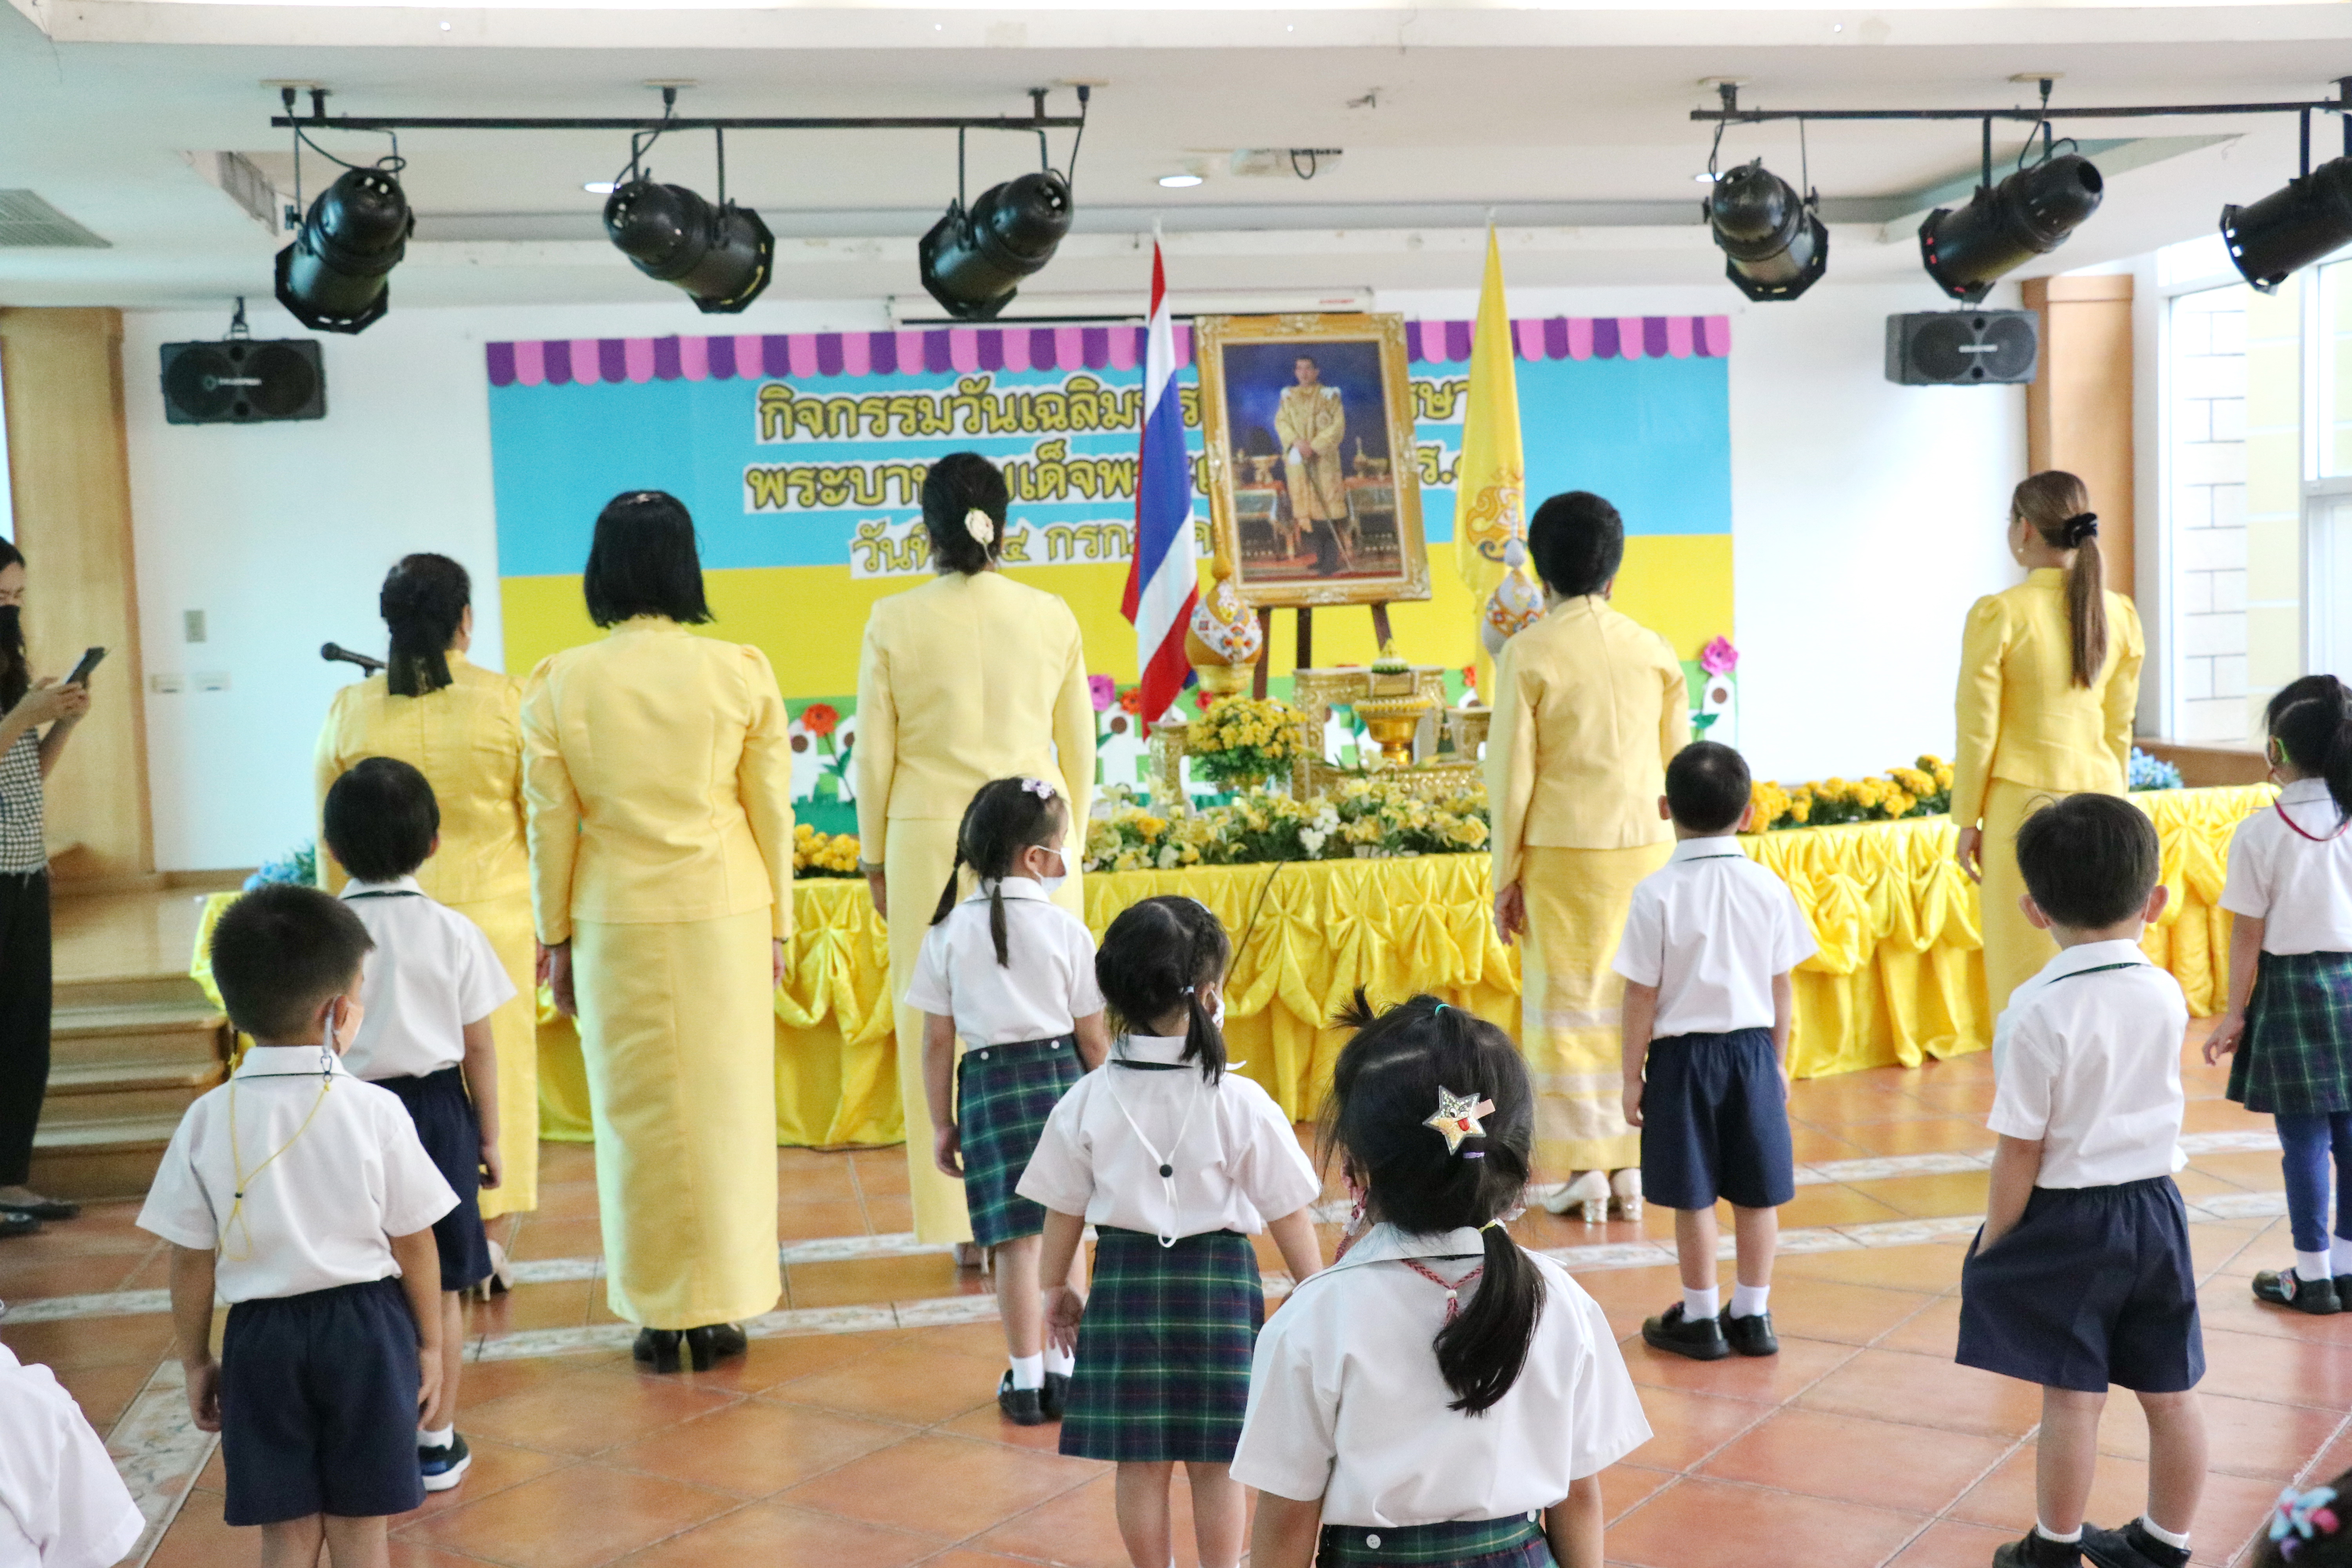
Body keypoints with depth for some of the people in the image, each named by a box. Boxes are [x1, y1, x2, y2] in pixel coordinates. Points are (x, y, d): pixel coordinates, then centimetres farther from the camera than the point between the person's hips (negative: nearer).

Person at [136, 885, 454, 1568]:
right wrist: (430, 1346, 8)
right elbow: (414, 1245, -5)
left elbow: (191, 1263, -1)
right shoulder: (375, 1112, -11)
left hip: (262, 1337, 1)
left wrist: (196, 1363, 12)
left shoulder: (208, 1121, -7)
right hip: (365, 1329, -1)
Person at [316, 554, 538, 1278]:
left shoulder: (350, 710, -1)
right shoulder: (506, 701, -6)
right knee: (495, 1072, 8)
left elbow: (332, 841, 5)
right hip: (493, 914, -1)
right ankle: (492, 1238, 12)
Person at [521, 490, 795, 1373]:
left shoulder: (558, 684, -5)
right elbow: (772, 811, -1)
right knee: (727, 1105, 9)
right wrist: (778, 924, 9)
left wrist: (556, 940, 9)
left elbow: (551, 825, -1)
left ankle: (659, 1318, 18)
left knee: (637, 1111, 10)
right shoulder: (742, 672, -5)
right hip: (726, 910, 0)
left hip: (616, 920, 0)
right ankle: (723, 1310, 16)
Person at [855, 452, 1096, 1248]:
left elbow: (873, 755, 0)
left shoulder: (893, 623, -5)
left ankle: (951, 1229, 13)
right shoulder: (1053, 617, -1)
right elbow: (1079, 750, 6)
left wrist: (874, 858, 11)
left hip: (931, 842, -1)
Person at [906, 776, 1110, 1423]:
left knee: (1016, 1240, 5)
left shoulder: (950, 932, -1)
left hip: (990, 1085, 1)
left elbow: (938, 1040, 1)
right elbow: (1092, 1037, -1)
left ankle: (1026, 1381, 12)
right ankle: (1062, 1372, 18)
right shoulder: (1065, 929, -5)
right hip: (1060, 1076, 0)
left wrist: (942, 1124, 9)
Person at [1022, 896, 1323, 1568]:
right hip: (1219, 1279, -2)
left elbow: (1063, 1211, 2)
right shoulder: (1243, 1104, -12)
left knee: (1140, 1463, 12)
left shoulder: (1088, 1101, -6)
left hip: (1125, 1281, 2)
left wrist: (1058, 1290, 17)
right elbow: (1289, 1215, -5)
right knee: (1216, 1465, 11)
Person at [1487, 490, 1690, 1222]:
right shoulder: (1654, 650, 3)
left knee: (1570, 1000, 5)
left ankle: (1586, 1168, 6)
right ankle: (1633, 1166, 14)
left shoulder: (1528, 653, -6)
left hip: (1563, 851, -3)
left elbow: (1511, 773, -6)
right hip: (1647, 847, 3)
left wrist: (1507, 874, 2)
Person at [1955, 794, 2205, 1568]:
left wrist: (1993, 1243, -3)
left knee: (2071, 1395, 4)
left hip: (2066, 1220, -5)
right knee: (2169, 1391, 13)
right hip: (2155, 1210, 6)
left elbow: (2019, 1152, -15)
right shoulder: (2168, 996, -3)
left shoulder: (2041, 1012, -19)